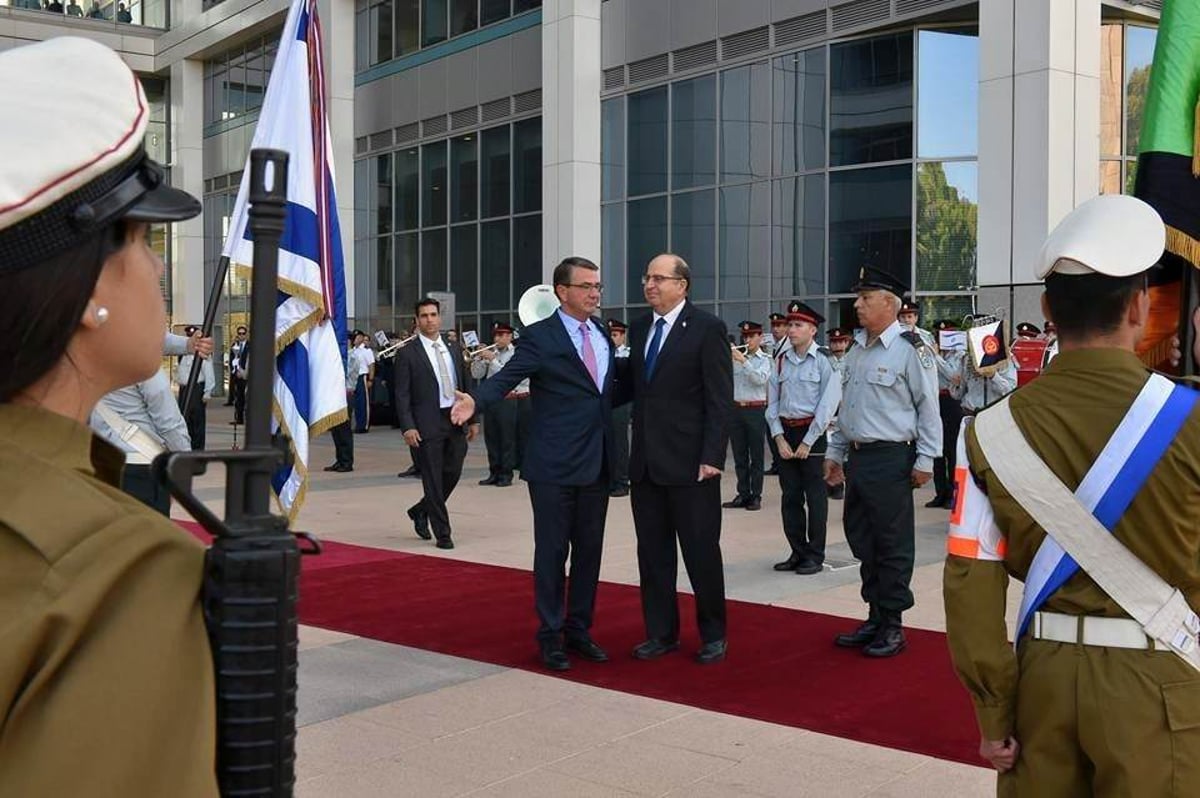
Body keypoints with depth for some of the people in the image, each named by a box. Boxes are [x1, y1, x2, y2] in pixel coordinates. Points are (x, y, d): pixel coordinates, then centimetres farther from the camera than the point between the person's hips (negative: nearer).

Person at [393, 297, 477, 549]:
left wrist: (473, 419, 10)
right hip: (428, 424, -5)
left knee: (452, 473, 9)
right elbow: (402, 395, -7)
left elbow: (465, 386, 15)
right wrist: (408, 427, -15)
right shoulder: (407, 354, -3)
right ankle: (442, 533, 9)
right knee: (433, 479, 0)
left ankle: (420, 511, 33)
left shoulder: (454, 349, 13)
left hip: (456, 421, 5)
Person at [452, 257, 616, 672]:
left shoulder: (602, 333, 11)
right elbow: (505, 378, -19)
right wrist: (475, 400, -36)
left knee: (589, 550, 12)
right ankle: (550, 636, 14)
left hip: (597, 462, 6)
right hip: (554, 466, -6)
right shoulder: (540, 337, -8)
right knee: (552, 552, 3)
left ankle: (579, 629, 24)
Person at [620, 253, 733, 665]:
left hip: (690, 461, -6)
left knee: (701, 551, 4)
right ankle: (661, 632, 22)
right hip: (645, 461, 6)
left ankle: (713, 634, 18)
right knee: (652, 551, 11)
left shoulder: (707, 328, -7)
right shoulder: (639, 327, 11)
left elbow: (720, 398, -10)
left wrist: (712, 456, -15)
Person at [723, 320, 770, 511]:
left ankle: (756, 496, 5)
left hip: (756, 410, -4)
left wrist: (743, 360, -22)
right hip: (735, 409, 4)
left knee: (756, 457, 0)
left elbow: (760, 378, -16)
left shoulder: (765, 359, 2)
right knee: (739, 456, 7)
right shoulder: (735, 357, 11)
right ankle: (743, 494, 14)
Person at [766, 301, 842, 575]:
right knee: (790, 497, 9)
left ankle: (815, 556, 10)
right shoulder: (781, 361, 8)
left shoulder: (825, 362, -7)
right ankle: (797, 552, 19)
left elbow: (827, 406, -10)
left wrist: (807, 442, -11)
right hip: (785, 432, 5)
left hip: (813, 433, -5)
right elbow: (772, 403, 8)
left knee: (816, 498, 2)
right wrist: (779, 437, -2)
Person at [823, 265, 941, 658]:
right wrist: (835, 452, 19)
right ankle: (875, 618, 24)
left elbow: (929, 408, -10)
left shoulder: (910, 349, -10)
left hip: (891, 459, -8)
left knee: (892, 546, 0)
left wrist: (925, 459, -12)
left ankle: (892, 626, 10)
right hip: (857, 457, 8)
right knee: (862, 540, 13)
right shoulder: (857, 350, 14)